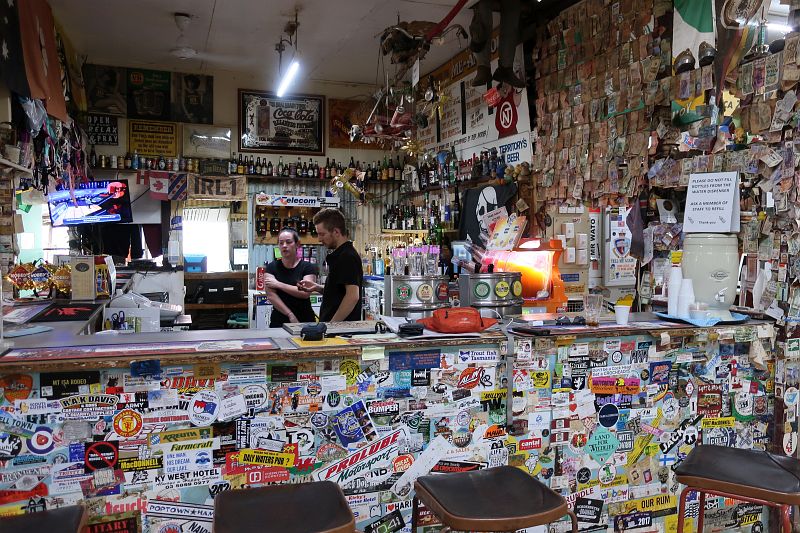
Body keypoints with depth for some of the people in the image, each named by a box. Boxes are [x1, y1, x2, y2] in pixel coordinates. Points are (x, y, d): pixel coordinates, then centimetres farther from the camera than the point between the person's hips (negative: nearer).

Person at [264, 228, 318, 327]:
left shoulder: (308, 267, 0)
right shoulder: (272, 267, 4)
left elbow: (305, 293, -14)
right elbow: (271, 295, -7)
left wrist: (278, 284, -11)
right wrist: (291, 315, -16)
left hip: (305, 320, -1)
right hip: (279, 321, 1)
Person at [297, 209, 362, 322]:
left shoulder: (348, 257, -17)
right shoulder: (339, 255, 14)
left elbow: (353, 296, -24)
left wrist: (332, 324, -22)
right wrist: (317, 288, 8)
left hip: (342, 326, -9)